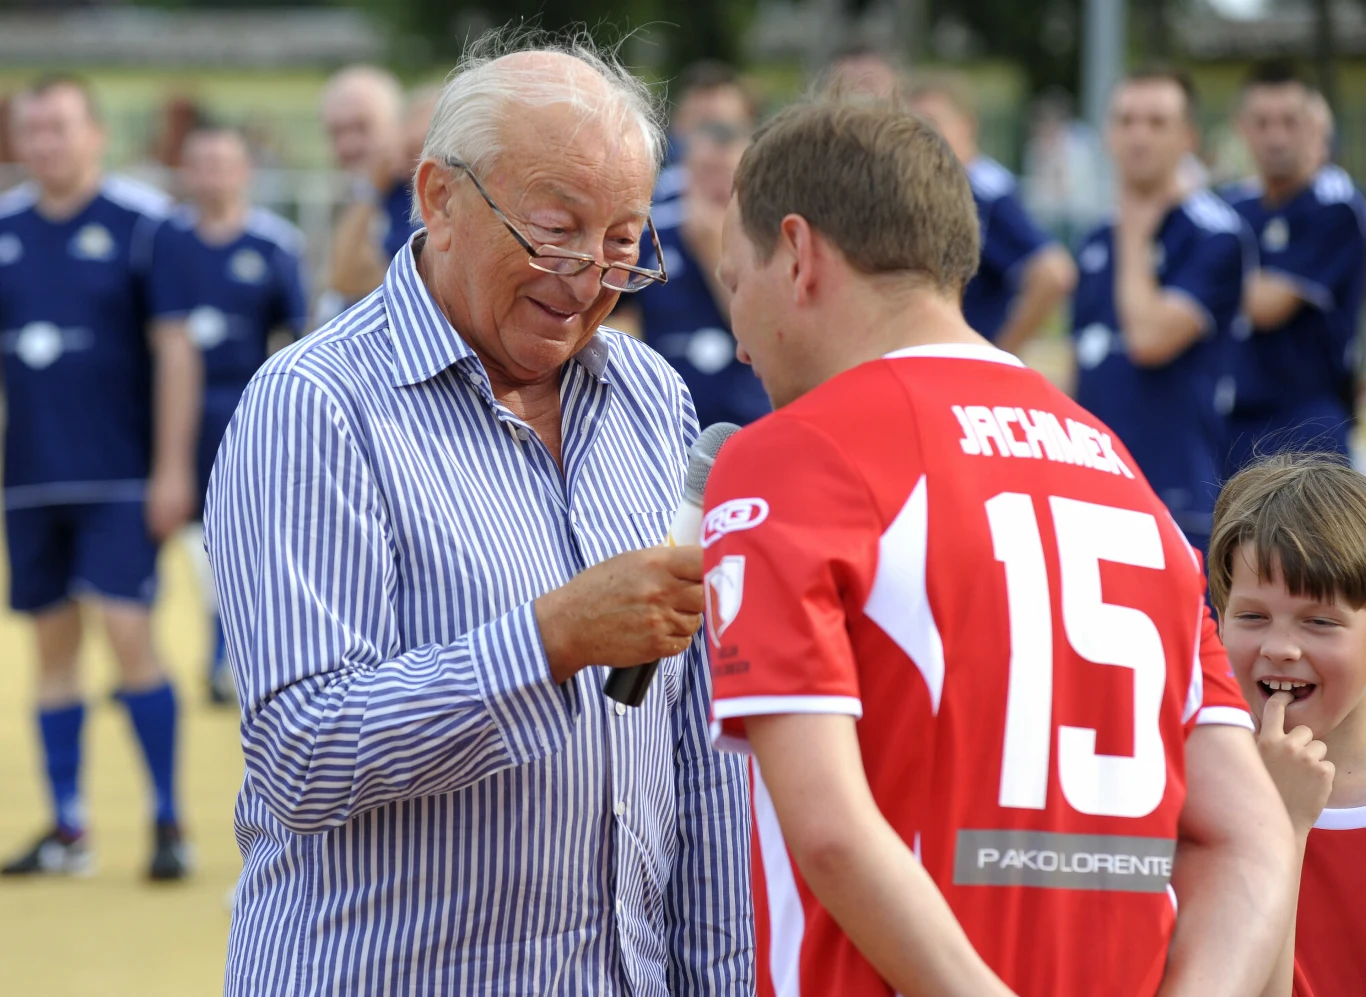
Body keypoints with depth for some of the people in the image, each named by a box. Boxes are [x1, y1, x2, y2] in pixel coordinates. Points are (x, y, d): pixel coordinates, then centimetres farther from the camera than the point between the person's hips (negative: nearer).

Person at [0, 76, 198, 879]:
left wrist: (173, 468, -10)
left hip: (119, 479, -5)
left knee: (128, 630, -11)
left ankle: (169, 821, -3)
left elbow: (175, 350, -6)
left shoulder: (143, 224, -4)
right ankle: (68, 829, 13)